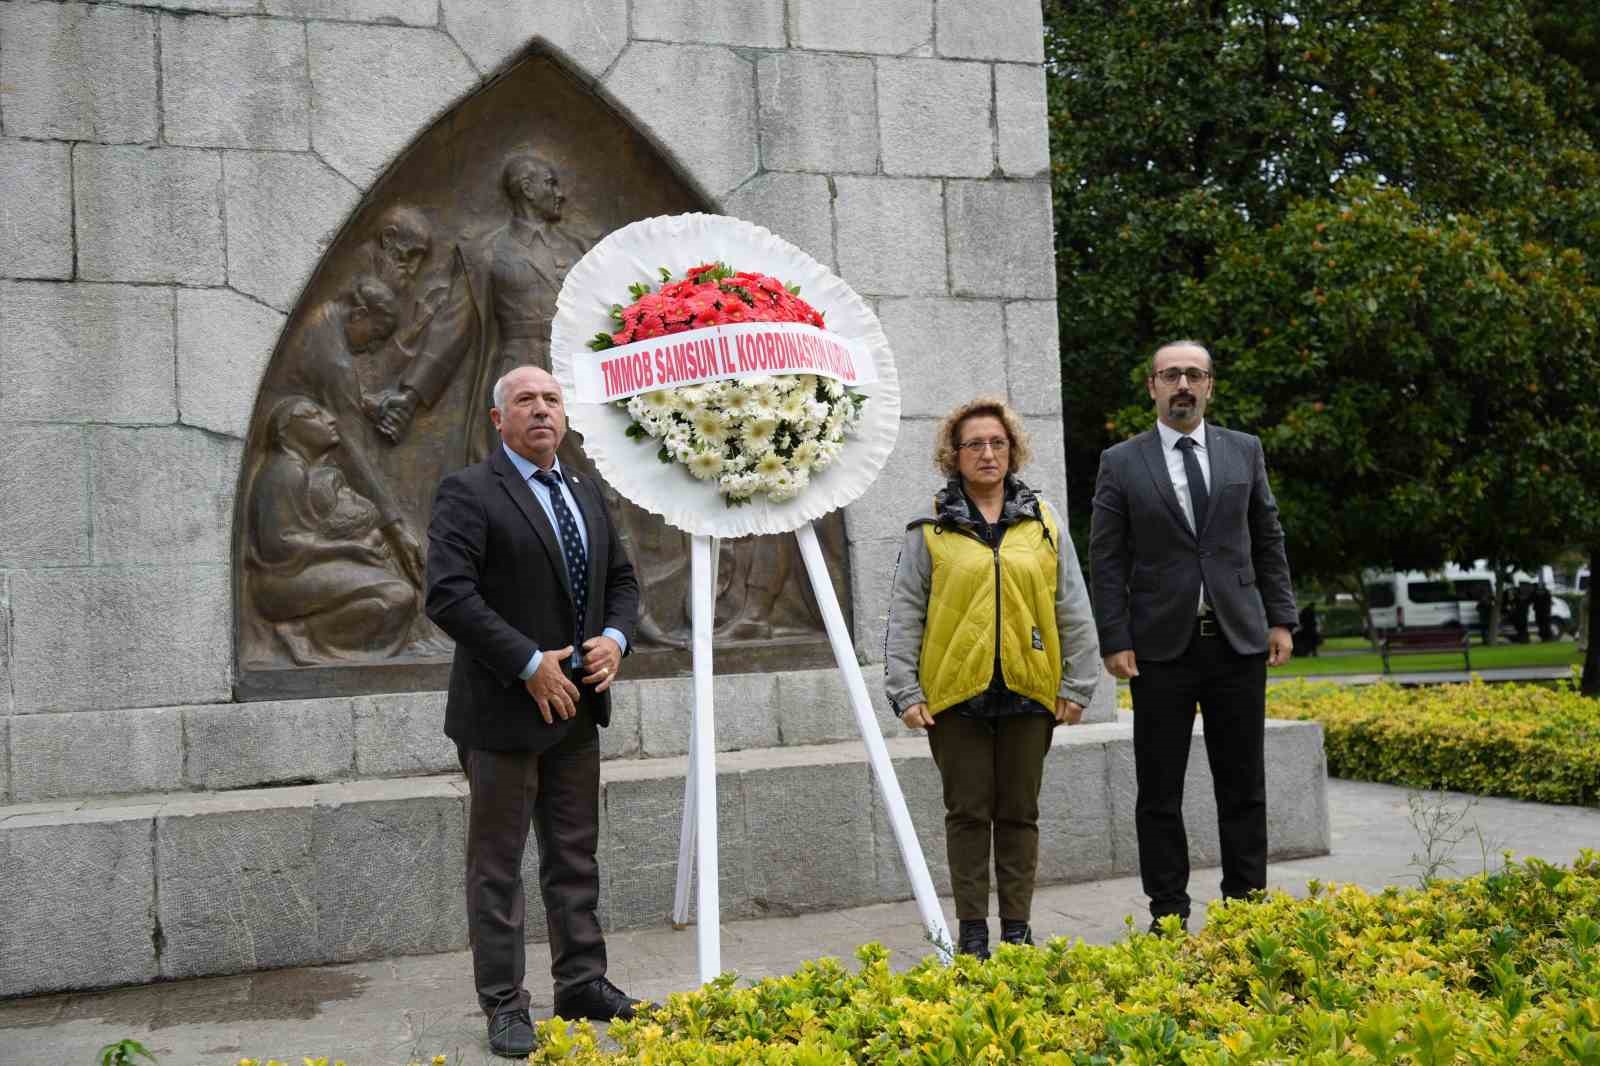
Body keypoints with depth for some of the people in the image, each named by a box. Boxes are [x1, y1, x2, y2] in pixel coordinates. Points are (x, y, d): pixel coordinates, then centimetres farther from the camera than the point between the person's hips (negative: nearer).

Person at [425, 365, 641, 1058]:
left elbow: (622, 579, 19)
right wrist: (530, 664, -19)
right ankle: (504, 1006, 14)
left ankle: (582, 985, 26)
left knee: (576, 857, 15)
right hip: (504, 712, -7)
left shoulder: (586, 493, 13)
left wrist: (615, 637, -2)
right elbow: (448, 594, -19)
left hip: (575, 709, 7)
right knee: (497, 864, 4)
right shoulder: (468, 493, -10)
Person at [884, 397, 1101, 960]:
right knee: (968, 812, 4)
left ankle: (1017, 927, 20)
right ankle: (972, 928, 15)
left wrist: (1077, 686, 5)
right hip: (956, 692, -1)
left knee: (1019, 812, 9)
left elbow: (1074, 612, 10)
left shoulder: (1044, 524, 9)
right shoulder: (929, 530, 4)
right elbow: (904, 616, 3)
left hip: (1027, 692, 2)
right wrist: (905, 691, -4)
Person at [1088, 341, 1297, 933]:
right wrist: (1115, 641, -8)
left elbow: (1268, 540, 12)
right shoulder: (1121, 462, 1)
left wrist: (1280, 619, 5)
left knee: (1243, 785, 8)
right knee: (1159, 790, 4)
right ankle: (1168, 916, 13)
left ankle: (1246, 905, 19)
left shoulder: (1245, 451, 8)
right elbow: (1107, 560, -1)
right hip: (1160, 646, -2)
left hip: (1238, 640, 2)